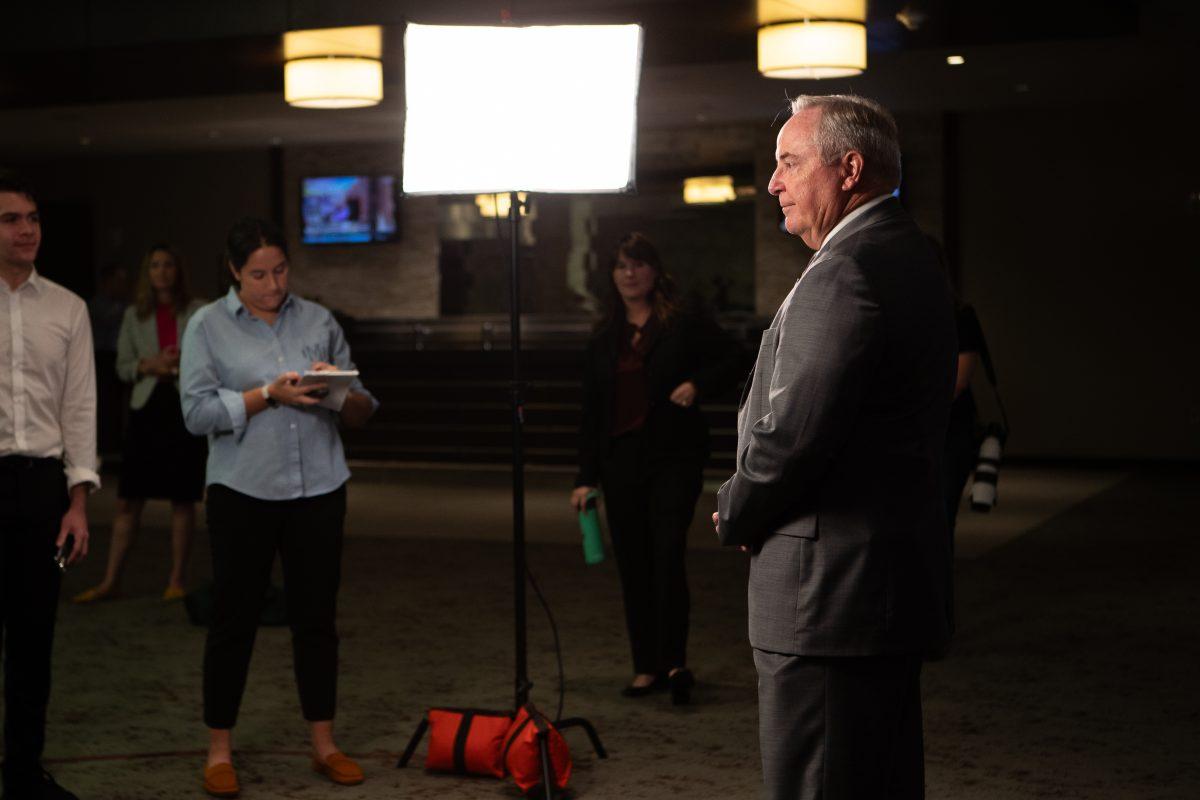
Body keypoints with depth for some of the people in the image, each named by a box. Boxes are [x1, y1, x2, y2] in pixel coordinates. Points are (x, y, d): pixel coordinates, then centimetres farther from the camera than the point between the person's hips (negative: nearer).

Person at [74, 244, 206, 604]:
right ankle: (111, 581, 7)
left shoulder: (197, 311, 3)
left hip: (186, 408, -1)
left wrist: (185, 365, -15)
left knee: (182, 500, 3)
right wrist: (150, 365, -10)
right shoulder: (135, 314, 8)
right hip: (147, 407, 2)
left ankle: (176, 581, 13)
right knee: (128, 500, 1)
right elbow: (122, 367, 9)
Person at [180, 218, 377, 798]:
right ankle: (219, 751, 13)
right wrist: (269, 394, -17)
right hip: (244, 490, -2)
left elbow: (362, 413, 11)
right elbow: (197, 412, -8)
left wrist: (341, 392, -12)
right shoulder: (208, 326, 2)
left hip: (319, 490, 3)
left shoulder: (319, 321, 10)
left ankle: (323, 745, 18)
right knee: (233, 619, 2)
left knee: (316, 618, 8)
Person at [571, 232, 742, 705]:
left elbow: (731, 359, 4)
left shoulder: (685, 326, 1)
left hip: (674, 457, -5)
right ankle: (648, 668, 11)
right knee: (633, 565, 5)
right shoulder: (604, 341, 14)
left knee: (668, 555, -15)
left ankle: (674, 662, -8)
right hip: (621, 461, 5)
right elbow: (592, 413, 14)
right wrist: (586, 477, 10)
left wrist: (697, 385, -14)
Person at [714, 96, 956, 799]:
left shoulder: (845, 273, -17)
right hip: (902, 577, 11)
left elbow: (793, 432, -23)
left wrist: (734, 516, -4)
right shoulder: (914, 259, 15)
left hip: (832, 591, -11)